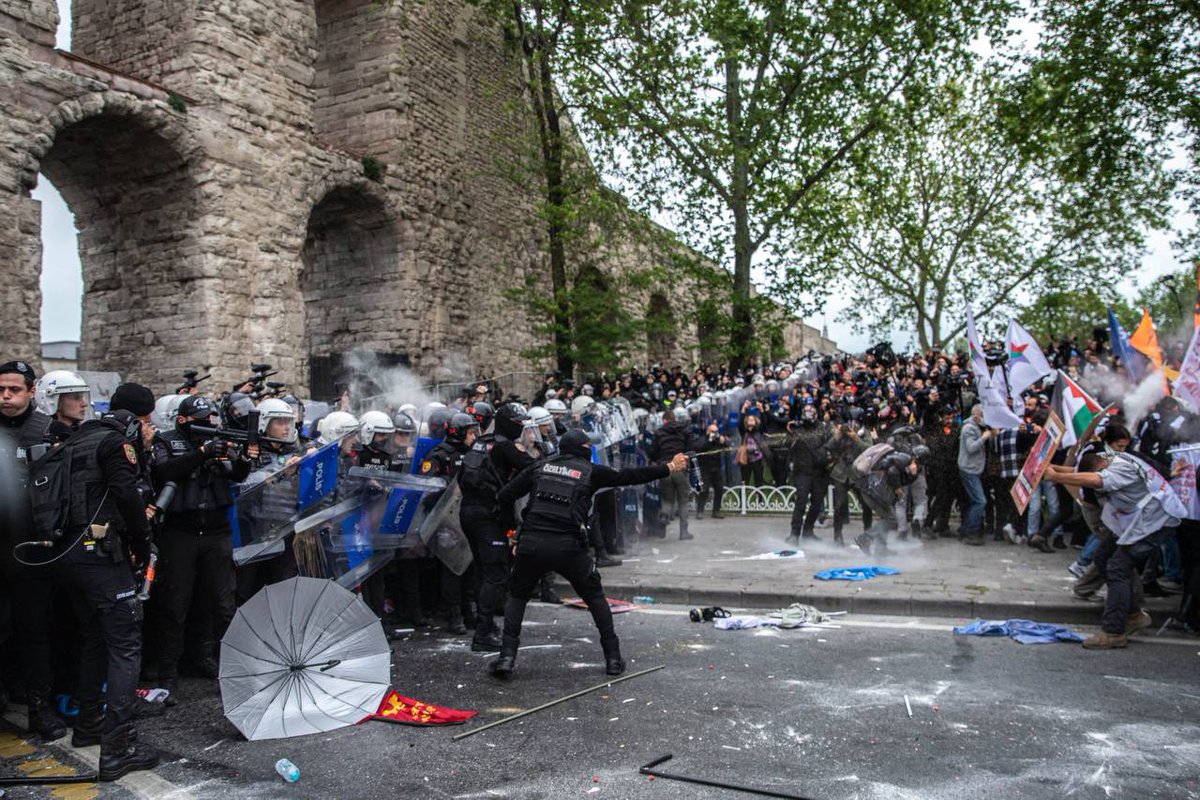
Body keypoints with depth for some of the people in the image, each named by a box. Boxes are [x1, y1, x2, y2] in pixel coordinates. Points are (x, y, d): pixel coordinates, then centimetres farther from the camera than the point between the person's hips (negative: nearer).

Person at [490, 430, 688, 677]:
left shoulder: (539, 467, 15)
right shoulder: (590, 471, 9)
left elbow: (503, 497, 12)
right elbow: (629, 476, 13)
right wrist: (670, 468, 21)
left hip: (530, 543, 2)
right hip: (568, 546, -1)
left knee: (517, 596, 22)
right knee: (595, 598, 19)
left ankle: (507, 657, 10)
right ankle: (613, 658, 20)